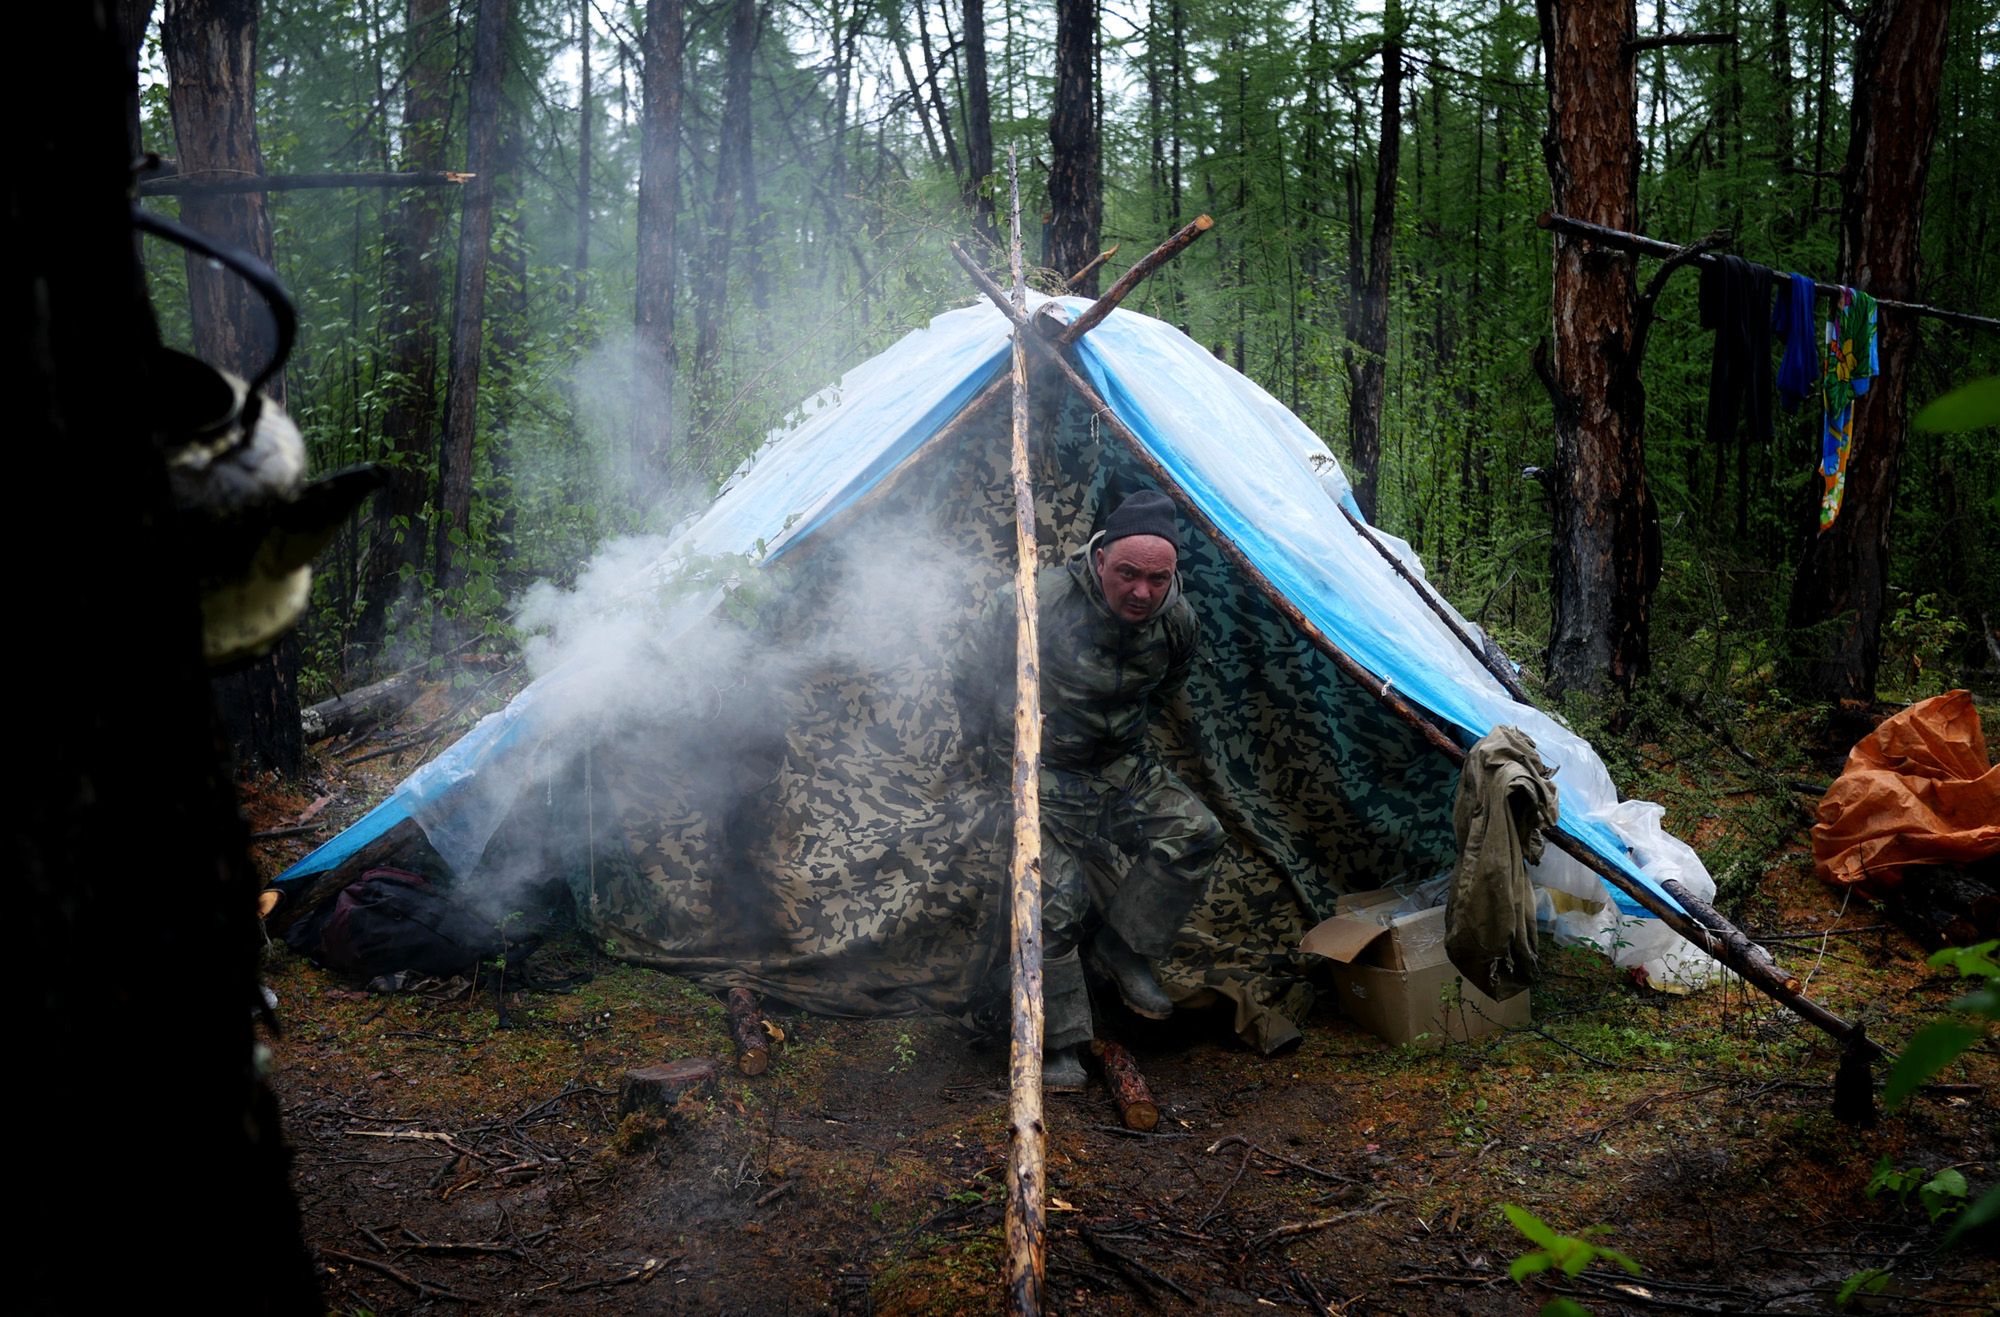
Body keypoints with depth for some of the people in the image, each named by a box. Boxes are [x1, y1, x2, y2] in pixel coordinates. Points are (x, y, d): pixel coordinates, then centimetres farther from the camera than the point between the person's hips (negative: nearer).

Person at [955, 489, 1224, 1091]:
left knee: (1193, 833, -17)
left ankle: (1121, 946, 1)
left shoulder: (1178, 621, -11)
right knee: (1053, 902, -14)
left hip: (1124, 767, 5)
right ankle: (1056, 1044, 2)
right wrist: (992, 745, 0)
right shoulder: (1040, 602, -27)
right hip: (1042, 772, -5)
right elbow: (972, 673, -9)